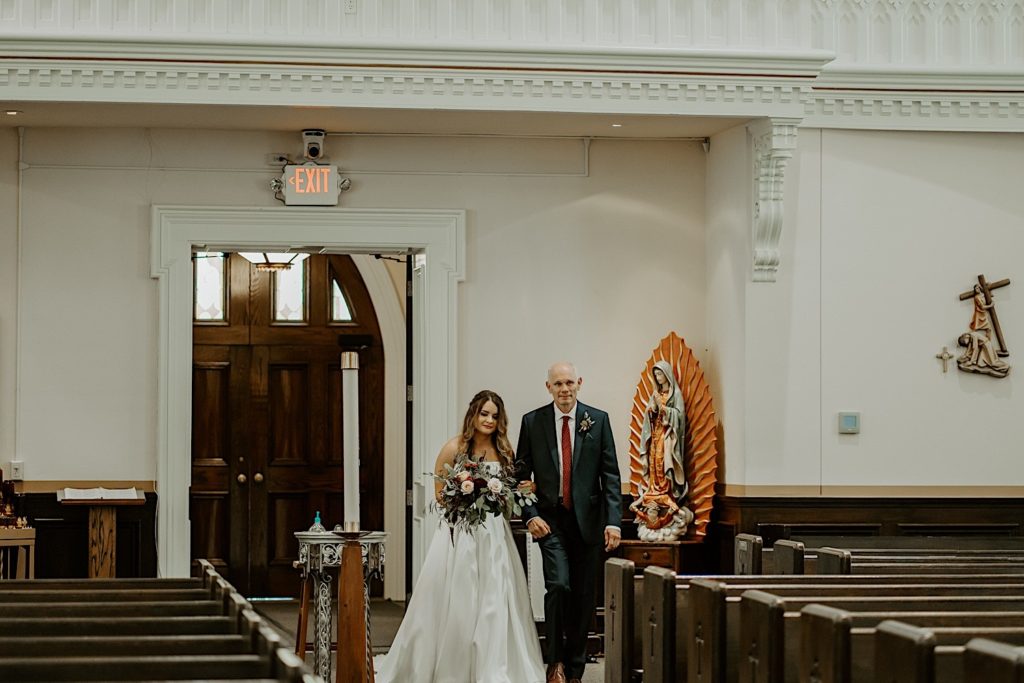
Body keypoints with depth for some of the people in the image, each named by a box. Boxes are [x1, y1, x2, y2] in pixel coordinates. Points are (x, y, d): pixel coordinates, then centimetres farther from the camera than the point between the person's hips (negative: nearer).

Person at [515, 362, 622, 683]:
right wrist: (530, 515, -7)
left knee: (583, 597, 6)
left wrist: (613, 520, -7)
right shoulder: (532, 421, 2)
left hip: (587, 520, 1)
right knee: (559, 585, -18)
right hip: (550, 520, -1)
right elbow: (521, 473, 5)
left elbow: (610, 474, 1)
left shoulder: (598, 420, 2)